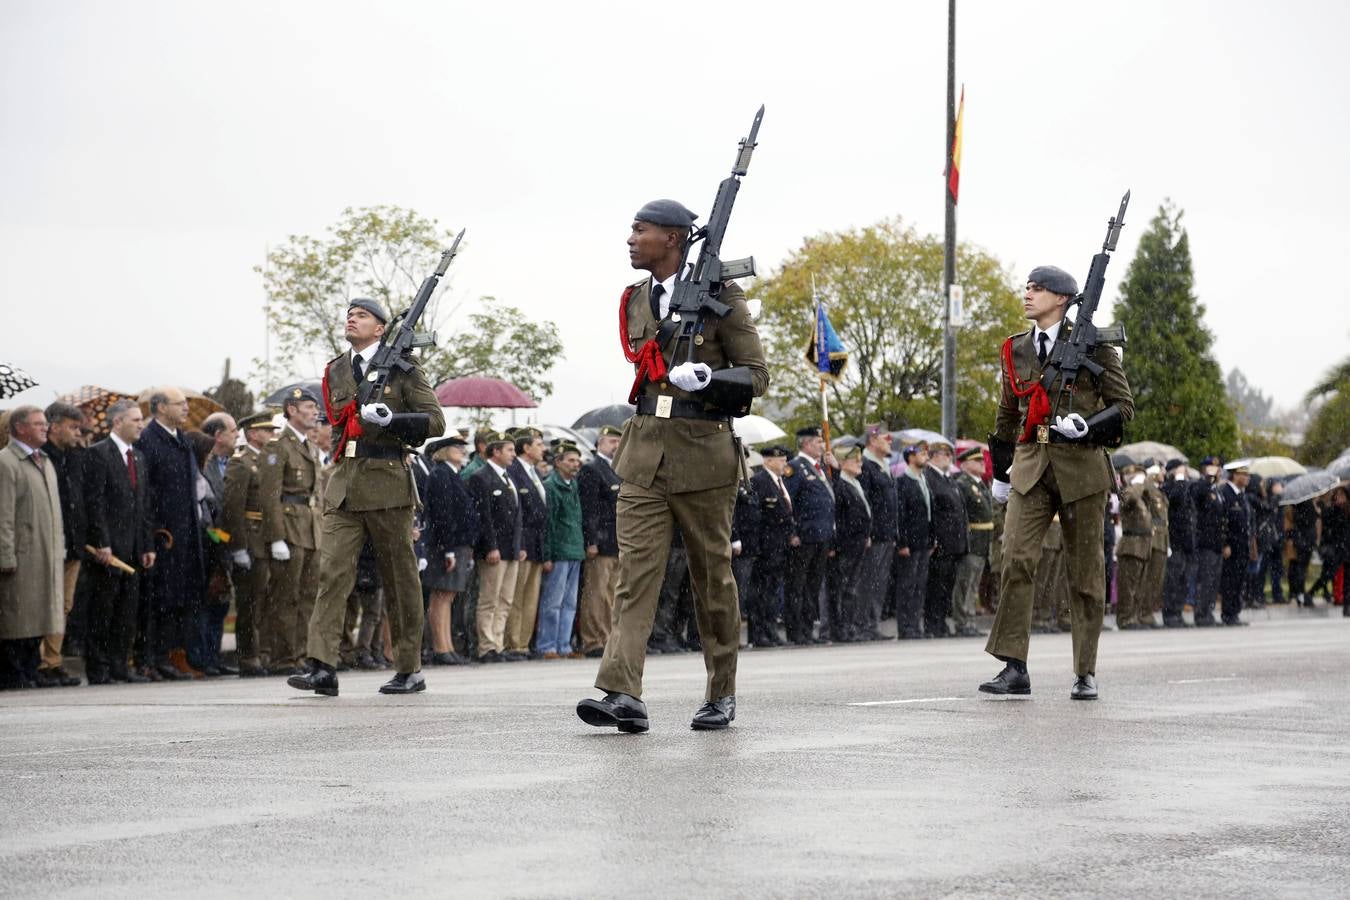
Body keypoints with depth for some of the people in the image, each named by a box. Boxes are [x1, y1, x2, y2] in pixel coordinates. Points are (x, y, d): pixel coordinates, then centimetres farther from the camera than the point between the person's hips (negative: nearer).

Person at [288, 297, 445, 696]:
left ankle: (410, 670, 12)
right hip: (343, 484, 4)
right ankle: (323, 667, -16)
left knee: (399, 578, 4)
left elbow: (435, 420, -5)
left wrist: (390, 419, -18)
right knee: (332, 571, -10)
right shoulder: (335, 371, 15)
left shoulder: (401, 368, 0)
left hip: (387, 483, -4)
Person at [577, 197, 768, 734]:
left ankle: (721, 694, 19)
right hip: (644, 453, 4)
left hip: (703, 454, -4)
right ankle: (623, 695, -18)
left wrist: (706, 378, -20)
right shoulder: (635, 301, 12)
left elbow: (756, 376, -6)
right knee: (635, 572, -9)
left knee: (713, 578, 6)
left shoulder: (720, 297, -4)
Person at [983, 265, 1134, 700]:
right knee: (1016, 558, -14)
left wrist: (1087, 426, -18)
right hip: (1031, 467, 3)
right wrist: (1000, 473, 25)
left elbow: (1124, 406, 1)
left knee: (1085, 573, 3)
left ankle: (1086, 673, 11)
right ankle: (1014, 668, -14)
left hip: (1081, 467, -3)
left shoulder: (1092, 345, 0)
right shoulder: (1015, 350, 11)